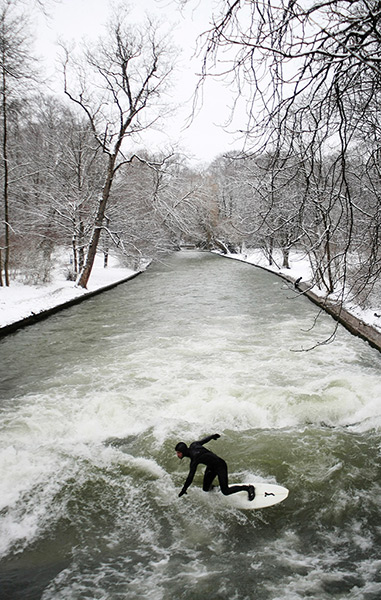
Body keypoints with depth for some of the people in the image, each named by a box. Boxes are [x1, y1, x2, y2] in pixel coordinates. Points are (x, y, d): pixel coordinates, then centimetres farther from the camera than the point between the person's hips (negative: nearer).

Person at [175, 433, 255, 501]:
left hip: (220, 466, -8)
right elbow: (205, 440, 8)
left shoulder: (194, 459, -31)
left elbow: (190, 477, -29)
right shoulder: (193, 445, -9)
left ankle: (248, 488, 7)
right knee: (205, 489, 1)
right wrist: (213, 436, 28)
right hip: (211, 467, 8)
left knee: (225, 492, -9)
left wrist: (184, 490, -17)